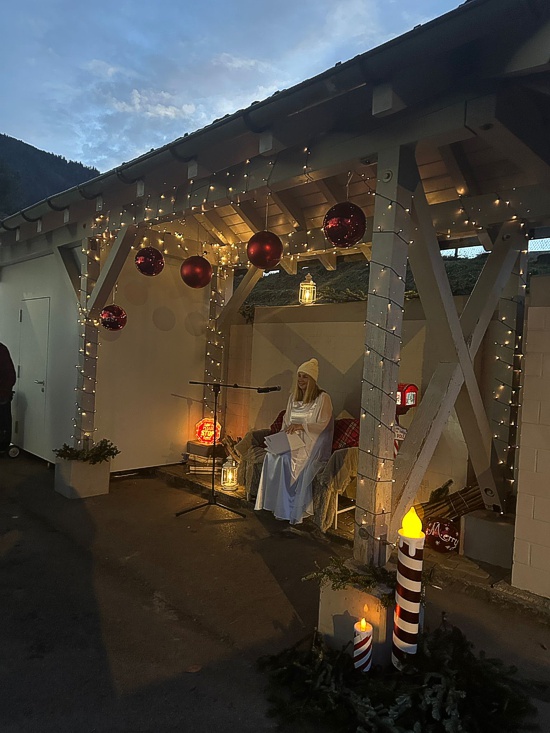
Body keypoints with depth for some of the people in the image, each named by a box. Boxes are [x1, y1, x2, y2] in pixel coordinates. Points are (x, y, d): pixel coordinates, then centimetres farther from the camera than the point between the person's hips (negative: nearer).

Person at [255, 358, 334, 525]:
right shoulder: (293, 397, 15)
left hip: (314, 445, -6)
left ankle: (296, 510, -18)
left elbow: (322, 425, -12)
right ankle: (281, 506, -18)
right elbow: (286, 422, 17)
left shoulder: (323, 398, -4)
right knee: (272, 456, -25)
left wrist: (301, 426, -25)